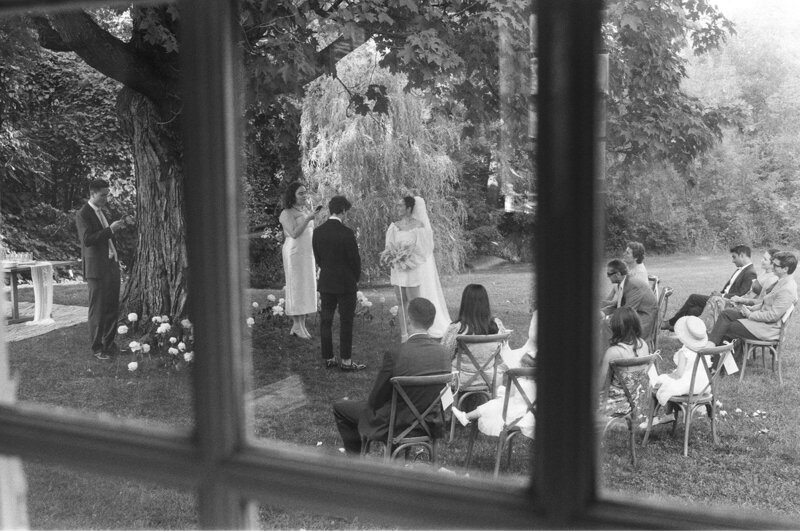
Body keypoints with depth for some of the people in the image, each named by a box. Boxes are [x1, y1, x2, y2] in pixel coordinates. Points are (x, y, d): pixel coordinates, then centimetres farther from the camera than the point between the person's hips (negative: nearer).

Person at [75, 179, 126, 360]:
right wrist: (110, 229, -24)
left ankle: (109, 343, 23)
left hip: (112, 265, 8)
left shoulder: (101, 212, 18)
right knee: (97, 310, -2)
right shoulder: (83, 214, -9)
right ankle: (97, 348, 7)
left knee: (112, 308, 12)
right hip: (96, 268, -8)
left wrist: (116, 228, 11)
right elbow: (87, 240, -21)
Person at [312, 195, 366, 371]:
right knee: (346, 322, 2)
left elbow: (317, 258, 7)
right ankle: (345, 361, 5)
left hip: (325, 283, 5)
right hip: (345, 284, -5)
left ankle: (328, 358, 16)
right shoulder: (346, 233, -16)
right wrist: (356, 278, 7)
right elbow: (355, 259, -10)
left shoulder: (318, 232, 0)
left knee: (325, 321, 11)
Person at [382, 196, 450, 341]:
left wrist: (404, 259, -16)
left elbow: (422, 249, -10)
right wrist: (390, 257, -9)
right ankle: (403, 333, 16)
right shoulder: (394, 227, 6)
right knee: (401, 301, 9)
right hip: (398, 270, 5)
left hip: (413, 270, -5)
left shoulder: (418, 226, -10)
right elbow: (389, 246, 11)